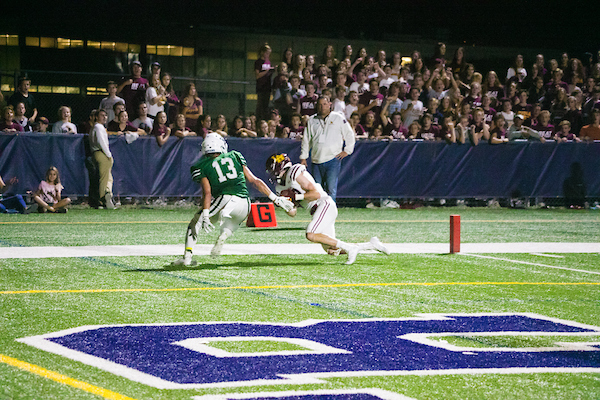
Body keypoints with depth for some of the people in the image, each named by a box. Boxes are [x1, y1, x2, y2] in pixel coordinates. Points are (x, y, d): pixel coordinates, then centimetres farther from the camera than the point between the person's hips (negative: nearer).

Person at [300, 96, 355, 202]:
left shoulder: (338, 118, 5)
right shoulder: (312, 121, 14)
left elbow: (349, 134, 11)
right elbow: (306, 140, 19)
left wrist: (347, 151, 4)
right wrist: (303, 157, 13)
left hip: (333, 159, -4)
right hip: (316, 161, 4)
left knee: (331, 188, -13)